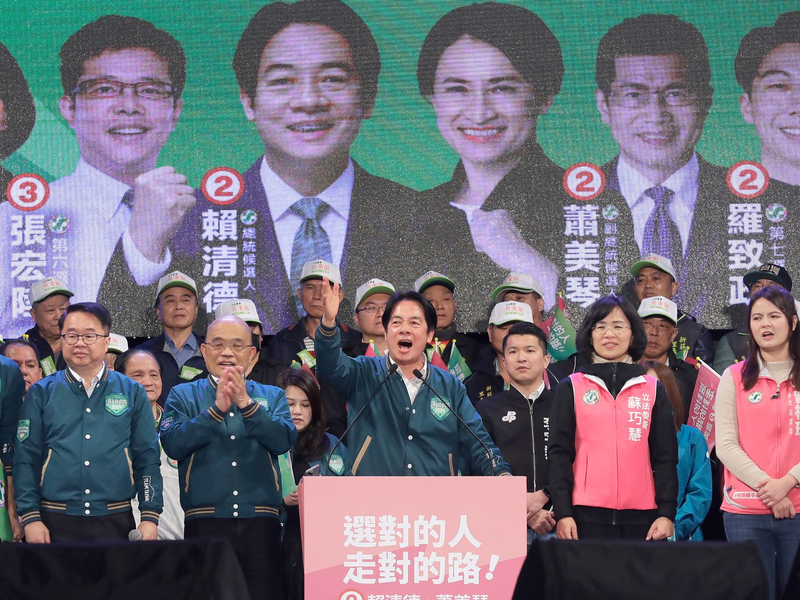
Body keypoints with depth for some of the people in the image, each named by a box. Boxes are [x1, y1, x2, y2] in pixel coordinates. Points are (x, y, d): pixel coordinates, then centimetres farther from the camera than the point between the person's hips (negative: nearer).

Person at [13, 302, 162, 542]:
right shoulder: (41, 394, 5)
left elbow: (147, 459, 5)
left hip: (116, 522, 0)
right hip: (55, 522, 0)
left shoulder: (132, 393, 7)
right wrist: (30, 518, -6)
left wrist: (150, 517, -3)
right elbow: (26, 460, 3)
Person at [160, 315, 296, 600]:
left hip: (261, 523, 1)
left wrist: (245, 404, -15)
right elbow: (172, 443, -7)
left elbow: (284, 439, -5)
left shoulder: (271, 396, 14)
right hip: (205, 521, -1)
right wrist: (217, 409, -14)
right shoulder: (183, 395, 10)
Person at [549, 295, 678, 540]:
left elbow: (665, 457, 9)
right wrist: (562, 512, -5)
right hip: (587, 515, -1)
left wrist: (667, 513, 0)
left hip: (642, 517, 1)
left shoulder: (653, 390, 12)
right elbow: (560, 453, 4)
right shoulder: (571, 389, 8)